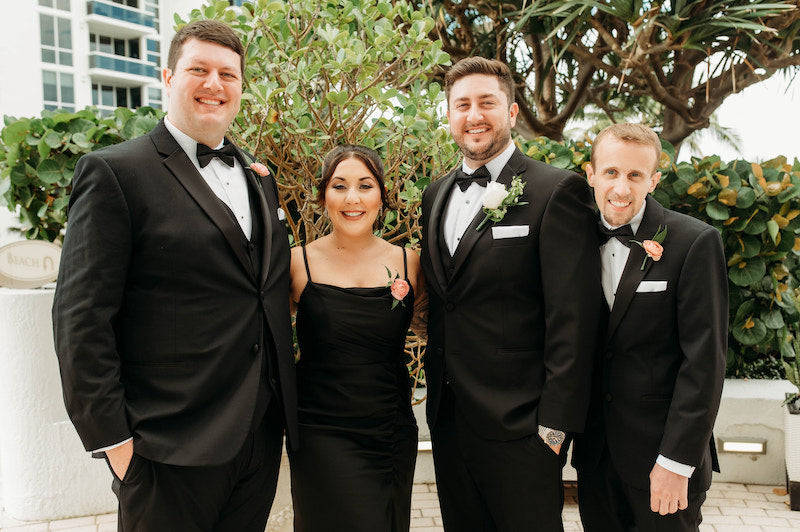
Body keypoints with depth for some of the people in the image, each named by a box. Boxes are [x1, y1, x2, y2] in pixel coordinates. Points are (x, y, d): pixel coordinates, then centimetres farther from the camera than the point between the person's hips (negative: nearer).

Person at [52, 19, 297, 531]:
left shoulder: (258, 180, 13)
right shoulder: (115, 172, -8)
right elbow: (81, 318, -12)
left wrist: (285, 402, 11)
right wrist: (112, 438, -14)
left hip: (263, 436, 6)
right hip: (172, 450, -6)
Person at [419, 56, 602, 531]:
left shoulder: (557, 191, -10)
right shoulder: (437, 194, 12)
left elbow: (573, 318, -14)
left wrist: (556, 424, -16)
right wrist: (436, 392, 11)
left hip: (517, 424, -6)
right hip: (447, 418, 6)